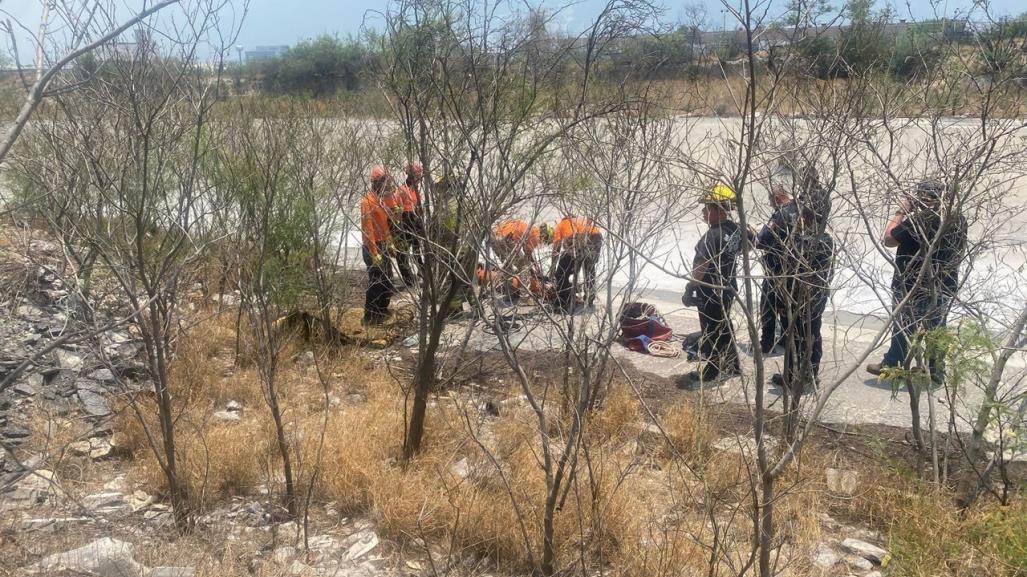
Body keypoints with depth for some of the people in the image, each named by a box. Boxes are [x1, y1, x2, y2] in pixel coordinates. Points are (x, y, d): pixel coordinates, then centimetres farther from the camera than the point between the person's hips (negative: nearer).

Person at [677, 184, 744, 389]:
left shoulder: (714, 235, -27)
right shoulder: (735, 229, 0)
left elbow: (702, 267, -25)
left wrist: (690, 289, -18)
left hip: (711, 291, -9)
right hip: (727, 286, 9)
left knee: (710, 332, 1)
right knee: (724, 327, 21)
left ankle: (707, 373, 10)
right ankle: (731, 365, 34)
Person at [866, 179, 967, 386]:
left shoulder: (916, 222, -26)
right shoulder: (958, 220, -4)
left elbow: (888, 239, -14)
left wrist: (901, 212, -7)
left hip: (913, 287, -5)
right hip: (945, 287, 5)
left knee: (903, 327, 11)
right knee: (936, 329, 18)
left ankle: (893, 366, 24)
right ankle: (936, 371, 25)